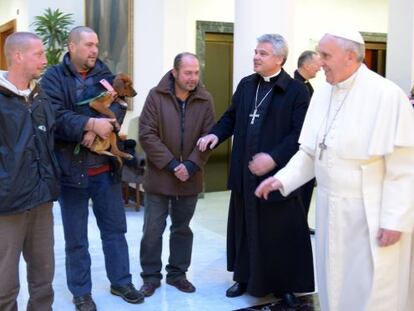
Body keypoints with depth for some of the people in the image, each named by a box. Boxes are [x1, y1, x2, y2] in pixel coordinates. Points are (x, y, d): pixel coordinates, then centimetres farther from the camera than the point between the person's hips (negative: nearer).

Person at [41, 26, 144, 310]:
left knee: (115, 229, 14)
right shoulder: (54, 78, -4)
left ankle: (121, 282, 31)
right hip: (71, 169, -4)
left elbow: (118, 108, -6)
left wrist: (96, 129, -21)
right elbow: (56, 117, -18)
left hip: (106, 168, 4)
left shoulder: (105, 74, 7)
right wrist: (91, 123, -26)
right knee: (76, 237, 9)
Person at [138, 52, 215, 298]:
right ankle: (151, 276, 19)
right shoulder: (156, 96, -7)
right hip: (159, 176, -2)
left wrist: (191, 166, -14)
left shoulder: (205, 100, -1)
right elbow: (147, 134, -11)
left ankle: (177, 273, 28)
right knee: (153, 229, 3)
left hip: (190, 177, 2)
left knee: (182, 228, 14)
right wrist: (171, 164, -16)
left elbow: (208, 136, -2)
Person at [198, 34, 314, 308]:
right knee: (244, 229, 15)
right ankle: (245, 278, 32)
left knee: (281, 233, 5)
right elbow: (232, 117, 19)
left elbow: (301, 134, -15)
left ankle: (286, 286, 22)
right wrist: (216, 134, 0)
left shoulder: (296, 90, -9)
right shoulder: (246, 85, 10)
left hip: (278, 175, -5)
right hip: (244, 173, 6)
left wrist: (275, 158, -24)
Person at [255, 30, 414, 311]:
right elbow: (310, 152, 11)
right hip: (330, 208, 6)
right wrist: (282, 179, -2)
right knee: (334, 283, 18)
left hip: (371, 213, -6)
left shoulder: (387, 95, -15)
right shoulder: (322, 95, 5)